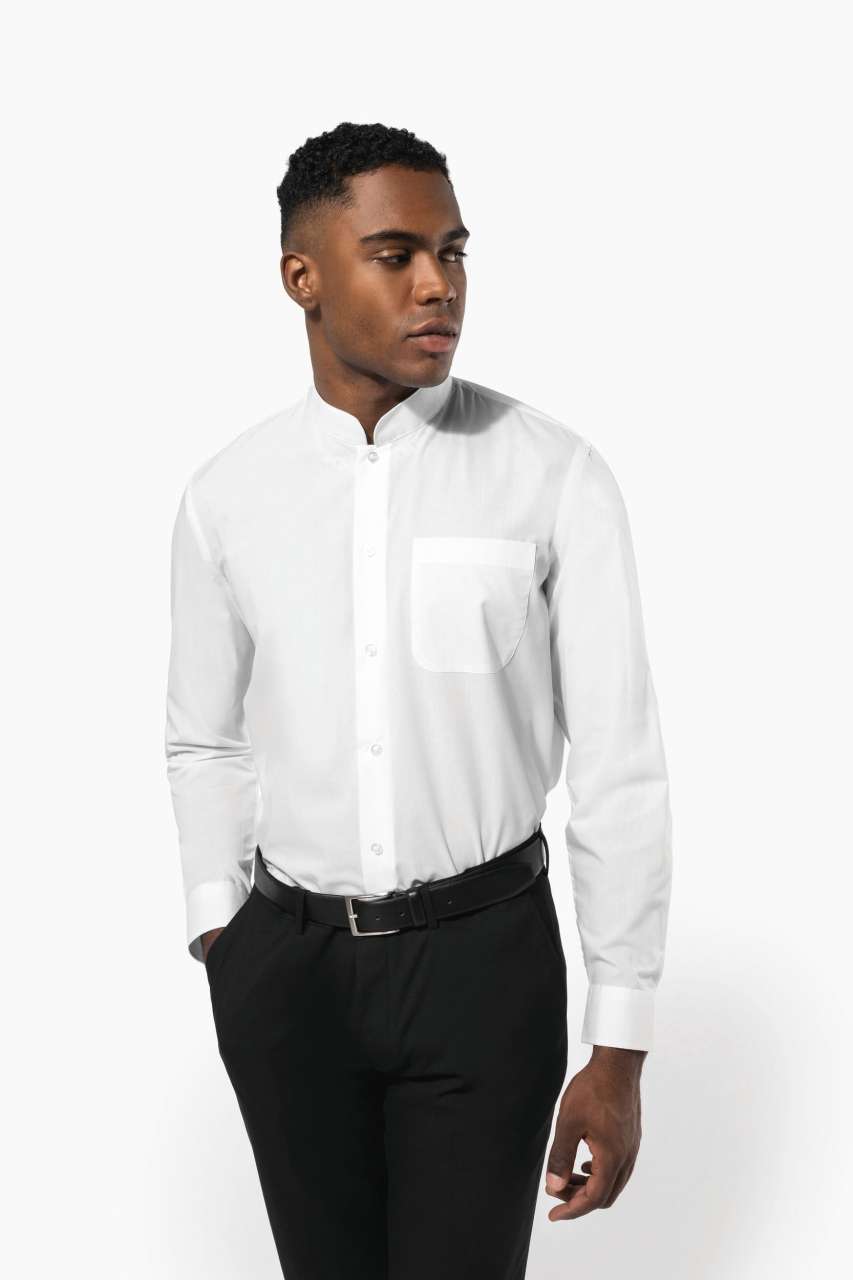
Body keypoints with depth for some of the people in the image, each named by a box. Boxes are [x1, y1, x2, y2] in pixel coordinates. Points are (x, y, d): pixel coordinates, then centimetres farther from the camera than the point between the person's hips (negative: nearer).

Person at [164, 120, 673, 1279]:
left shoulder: (557, 477, -11)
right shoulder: (225, 497, -2)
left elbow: (619, 766, -9)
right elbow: (206, 745, 10)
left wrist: (619, 1055, -9)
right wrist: (222, 954, 8)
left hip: (484, 956, -2)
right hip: (286, 963, 3)